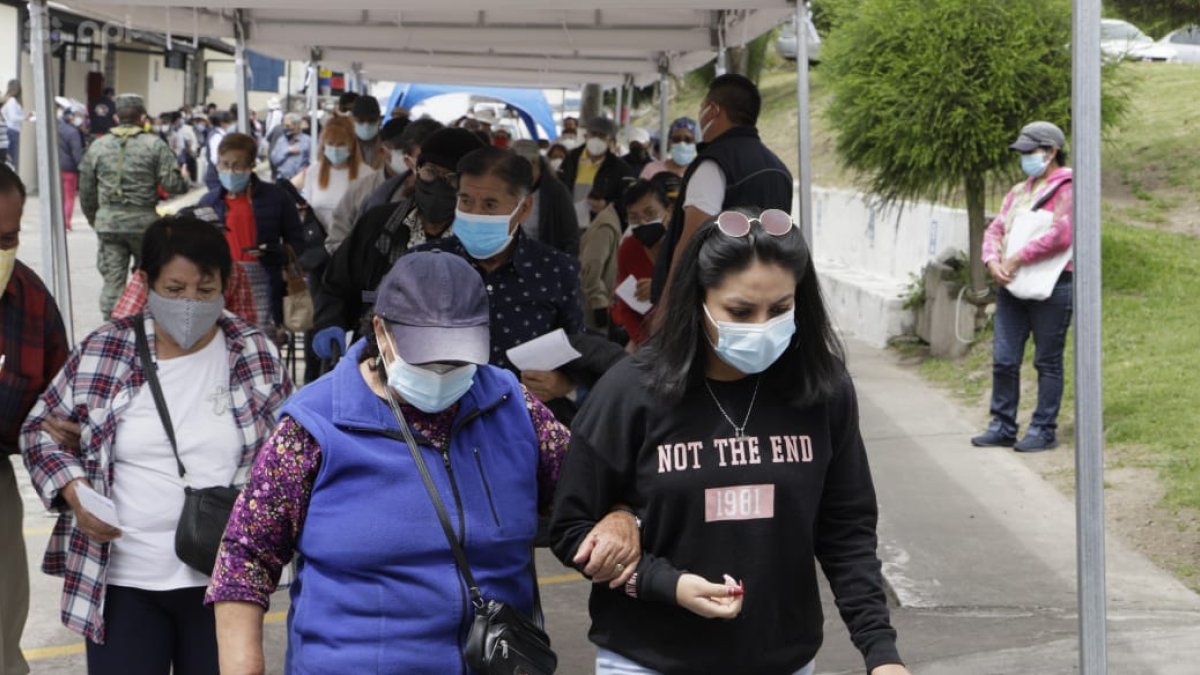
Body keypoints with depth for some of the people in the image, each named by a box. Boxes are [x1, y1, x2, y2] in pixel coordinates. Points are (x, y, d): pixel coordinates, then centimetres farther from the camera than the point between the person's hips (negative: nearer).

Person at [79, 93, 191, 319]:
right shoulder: (155, 145, -5)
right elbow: (172, 183, -11)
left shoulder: (97, 146, 6)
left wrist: (92, 217, 25)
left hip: (108, 222, 2)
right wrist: (184, 180, 11)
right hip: (144, 221, -2)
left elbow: (86, 189, 11)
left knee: (113, 279, 4)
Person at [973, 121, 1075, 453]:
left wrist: (1018, 258, -18)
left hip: (1051, 287, -7)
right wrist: (993, 259, -7)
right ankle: (1003, 426, 14)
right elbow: (995, 229, 14)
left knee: (1048, 362, 2)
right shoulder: (1019, 192, 18)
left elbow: (1062, 234, -21)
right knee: (1004, 360, 6)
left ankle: (1043, 429, 8)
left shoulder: (1066, 189, -8)